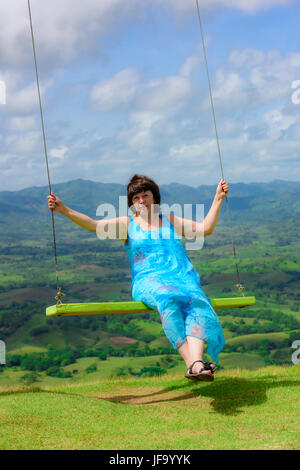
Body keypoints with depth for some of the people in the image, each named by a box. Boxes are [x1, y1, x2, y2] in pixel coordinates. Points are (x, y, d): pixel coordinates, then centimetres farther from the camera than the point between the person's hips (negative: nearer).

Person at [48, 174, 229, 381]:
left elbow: (205, 228, 23)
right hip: (148, 282, -2)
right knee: (168, 299, -39)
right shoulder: (127, 224, 18)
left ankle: (197, 364, -51)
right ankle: (190, 362, -47)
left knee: (197, 302, -34)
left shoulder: (170, 221, 27)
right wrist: (64, 210, -7)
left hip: (182, 279, 2)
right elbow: (93, 225, 5)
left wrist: (218, 199, 18)